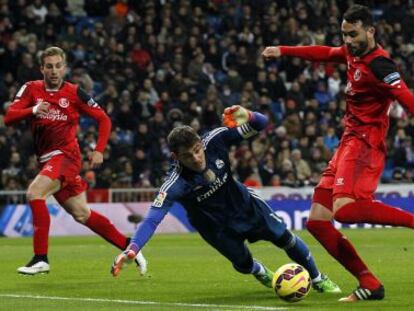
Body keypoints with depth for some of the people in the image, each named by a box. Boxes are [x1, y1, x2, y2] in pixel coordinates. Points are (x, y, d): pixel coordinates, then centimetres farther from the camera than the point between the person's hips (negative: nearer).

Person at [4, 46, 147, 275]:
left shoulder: (74, 93, -3)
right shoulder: (31, 89, 6)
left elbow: (104, 119, 3)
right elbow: (9, 117, -7)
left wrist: (99, 151, -8)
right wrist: (33, 110, -25)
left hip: (65, 154, -5)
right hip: (46, 159, 5)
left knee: (34, 192, -26)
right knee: (82, 214, 10)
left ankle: (40, 258, -25)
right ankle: (128, 247, 25)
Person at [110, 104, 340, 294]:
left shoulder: (215, 140, -28)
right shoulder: (175, 184, -37)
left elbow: (261, 124, -23)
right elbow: (153, 218, -43)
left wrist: (247, 117, -48)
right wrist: (132, 250, -58)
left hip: (243, 202, 3)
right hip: (216, 225, -3)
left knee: (286, 239, 5)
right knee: (244, 263, 4)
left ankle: (318, 279, 32)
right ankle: (262, 273, 45)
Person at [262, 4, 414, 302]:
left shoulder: (379, 64, -14)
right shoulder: (352, 52, 13)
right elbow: (325, 53, 33)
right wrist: (283, 51, 40)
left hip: (364, 143, -9)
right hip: (349, 142, 9)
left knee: (344, 208, -33)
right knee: (317, 221, 2)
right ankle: (369, 284, 0)